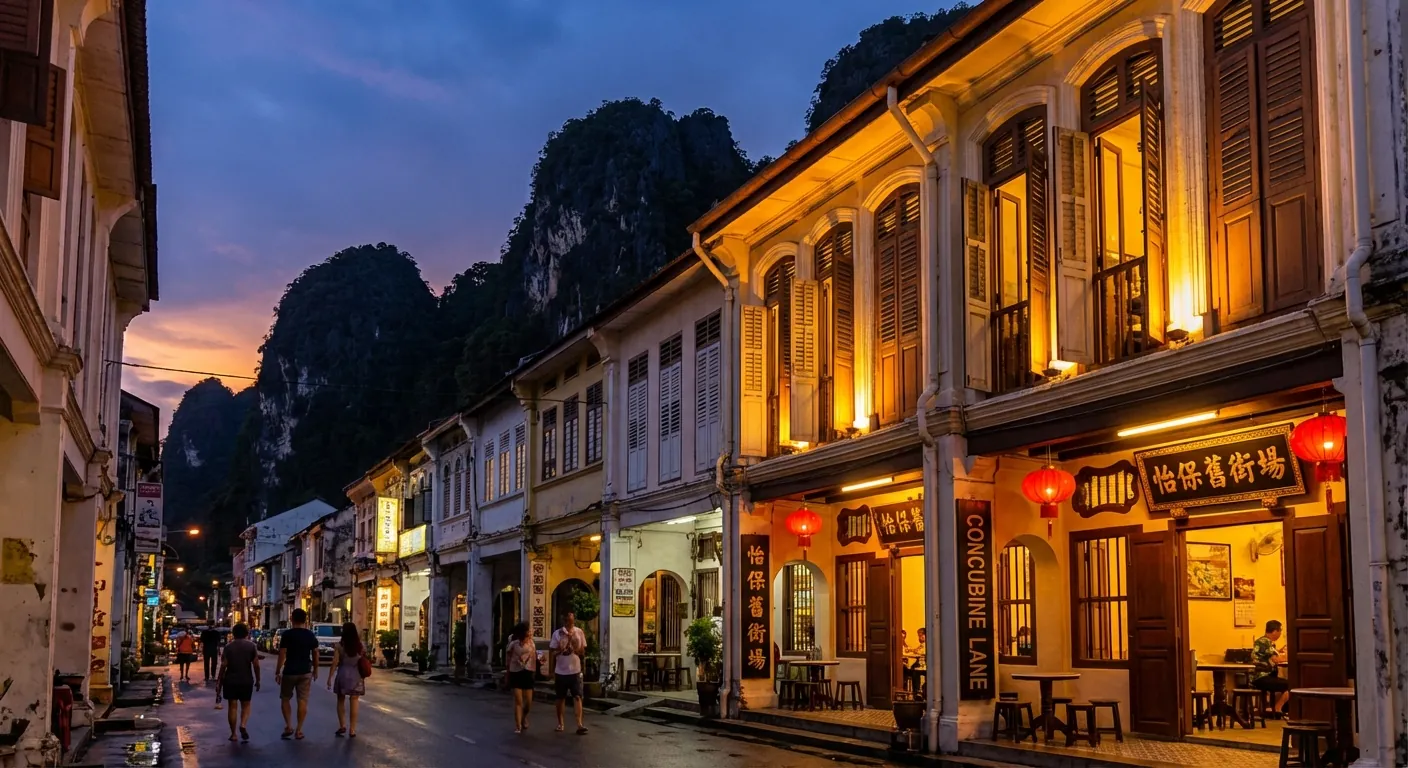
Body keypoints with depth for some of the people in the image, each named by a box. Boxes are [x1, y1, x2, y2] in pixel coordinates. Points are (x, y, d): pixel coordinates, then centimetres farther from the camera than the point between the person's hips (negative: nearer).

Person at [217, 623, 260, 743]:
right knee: (245, 705, 12)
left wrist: (219, 681, 2)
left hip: (230, 680, 0)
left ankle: (233, 734, 10)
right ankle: (243, 725, -14)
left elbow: (223, 665, -5)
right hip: (246, 680, 0)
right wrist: (257, 680, 7)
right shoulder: (251, 646, -2)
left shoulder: (229, 647, -1)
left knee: (233, 706, 8)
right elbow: (256, 665, -4)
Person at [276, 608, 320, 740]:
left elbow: (282, 654, -11)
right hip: (305, 672, 3)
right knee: (302, 700, 4)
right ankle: (299, 730, 6)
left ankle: (288, 726, 4)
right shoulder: (311, 635, 2)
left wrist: (277, 671, -4)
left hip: (289, 672, -3)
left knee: (285, 699, 14)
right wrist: (315, 669, 19)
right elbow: (315, 653, 8)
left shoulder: (287, 634, -9)